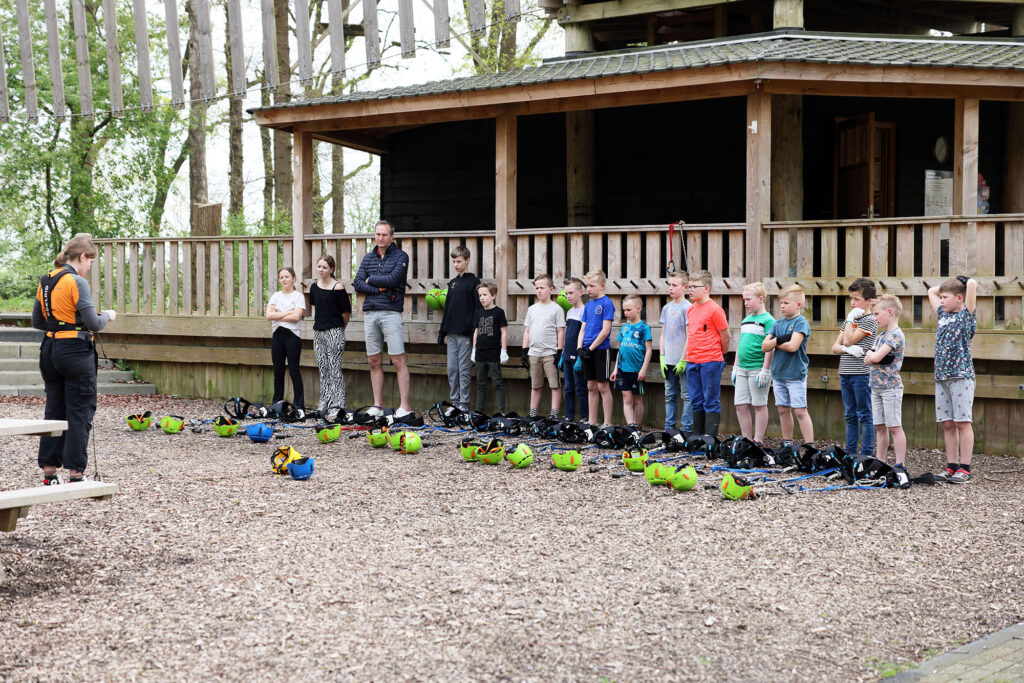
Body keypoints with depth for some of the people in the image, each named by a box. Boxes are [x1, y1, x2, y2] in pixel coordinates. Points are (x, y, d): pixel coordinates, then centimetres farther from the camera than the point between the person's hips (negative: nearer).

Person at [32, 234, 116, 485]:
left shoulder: (45, 281, 9)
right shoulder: (77, 282, -14)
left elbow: (36, 321, 16)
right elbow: (94, 324, -16)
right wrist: (107, 315, 3)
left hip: (50, 350, 8)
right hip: (76, 353, -8)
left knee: (54, 410, 13)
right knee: (80, 413, 0)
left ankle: (49, 473, 15)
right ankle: (75, 474, 0)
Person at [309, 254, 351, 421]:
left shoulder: (338, 288, -11)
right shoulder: (314, 287, 8)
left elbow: (346, 311, -5)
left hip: (334, 332, -6)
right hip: (318, 331, 6)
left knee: (334, 369, -6)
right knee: (323, 369, 10)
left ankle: (335, 407, -5)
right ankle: (324, 404, 16)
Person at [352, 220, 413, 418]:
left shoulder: (400, 256, 2)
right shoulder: (368, 257, 16)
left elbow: (393, 279, -13)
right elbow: (357, 284, 6)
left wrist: (371, 279, 0)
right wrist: (380, 288, -7)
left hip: (391, 312, -5)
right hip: (370, 313, 5)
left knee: (398, 360, -9)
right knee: (374, 361, 7)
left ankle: (404, 406, -8)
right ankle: (377, 405, 12)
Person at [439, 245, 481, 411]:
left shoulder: (473, 282, -3)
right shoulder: (452, 283, 16)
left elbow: (478, 309, -7)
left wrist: (475, 333, -14)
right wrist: (443, 332, 16)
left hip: (466, 334, -6)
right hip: (452, 333, 6)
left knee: (464, 369, -4)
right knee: (452, 369, 7)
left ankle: (464, 403, 1)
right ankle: (454, 401, 14)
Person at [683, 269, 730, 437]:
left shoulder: (714, 310, -10)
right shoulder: (691, 309, 13)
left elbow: (726, 336, -5)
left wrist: (720, 355, 7)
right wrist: (688, 356, 18)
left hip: (710, 362, -7)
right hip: (692, 362, 8)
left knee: (711, 401, -3)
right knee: (696, 402, 12)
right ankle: (697, 436, 19)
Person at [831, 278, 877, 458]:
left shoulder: (869, 320, -8)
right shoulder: (850, 319, 15)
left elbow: (848, 340, -16)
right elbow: (835, 347, 10)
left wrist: (850, 319, -7)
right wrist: (847, 349, -11)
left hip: (861, 374, -8)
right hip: (845, 373, 8)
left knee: (864, 415, -2)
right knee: (850, 416, 13)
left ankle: (866, 454, 1)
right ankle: (851, 453, 18)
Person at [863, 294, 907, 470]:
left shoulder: (896, 335, -14)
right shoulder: (880, 335, 15)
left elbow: (875, 357, -24)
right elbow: (866, 361, 11)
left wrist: (871, 354, -2)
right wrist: (873, 356, -10)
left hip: (890, 387, -9)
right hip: (876, 387, 9)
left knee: (894, 427, -5)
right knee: (880, 427, 11)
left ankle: (900, 464, -2)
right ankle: (880, 462, 16)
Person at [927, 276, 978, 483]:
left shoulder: (966, 315, -2)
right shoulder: (943, 314, 16)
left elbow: (972, 284, -14)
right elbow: (931, 291, 30)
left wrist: (963, 281, 7)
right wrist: (952, 283, 21)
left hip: (961, 376, -6)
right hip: (941, 377, 6)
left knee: (962, 422, -4)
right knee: (947, 424, 6)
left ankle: (965, 468, -2)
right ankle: (952, 466, 10)